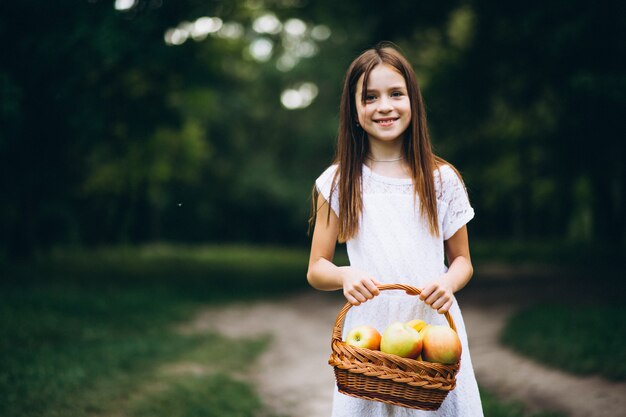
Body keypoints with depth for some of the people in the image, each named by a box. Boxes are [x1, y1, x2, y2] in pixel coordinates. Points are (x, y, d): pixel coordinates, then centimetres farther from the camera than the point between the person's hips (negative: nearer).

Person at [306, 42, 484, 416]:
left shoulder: (442, 179, 3)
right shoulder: (338, 183, 1)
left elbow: (462, 260, 9)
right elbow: (317, 268, 4)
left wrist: (448, 283, -14)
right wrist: (345, 275, -18)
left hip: (435, 330, 0)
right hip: (368, 334, 0)